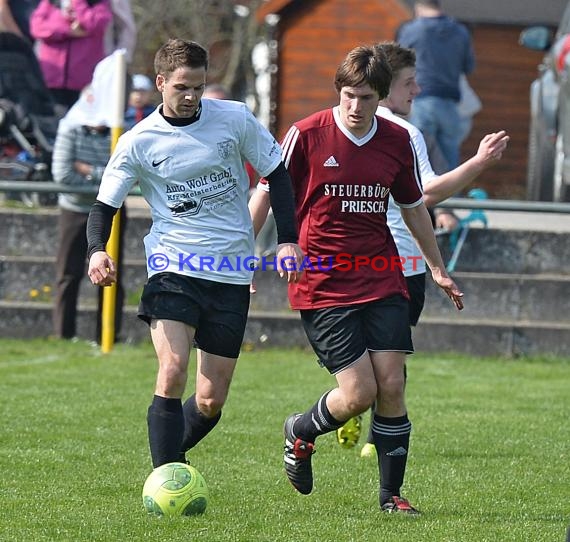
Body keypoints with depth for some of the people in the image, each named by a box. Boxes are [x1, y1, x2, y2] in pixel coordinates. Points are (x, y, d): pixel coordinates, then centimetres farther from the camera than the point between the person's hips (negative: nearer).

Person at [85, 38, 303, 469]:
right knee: (173, 373, -23)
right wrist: (97, 251, -17)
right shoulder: (139, 142, -2)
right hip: (173, 268, -2)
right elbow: (105, 204, 3)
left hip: (231, 273, 2)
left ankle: (168, 460, 30)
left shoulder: (235, 119, 0)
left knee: (210, 403, 3)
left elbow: (276, 174, 10)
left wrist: (288, 239, 1)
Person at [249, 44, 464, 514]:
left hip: (383, 281, 4)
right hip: (322, 286, -4)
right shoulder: (307, 135, -7)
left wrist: (438, 270, 25)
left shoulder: (398, 141, 4)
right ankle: (301, 432, 21)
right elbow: (266, 194, 1)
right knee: (358, 393, -11)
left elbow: (414, 207, 19)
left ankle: (391, 493, 10)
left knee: (391, 386, -5)